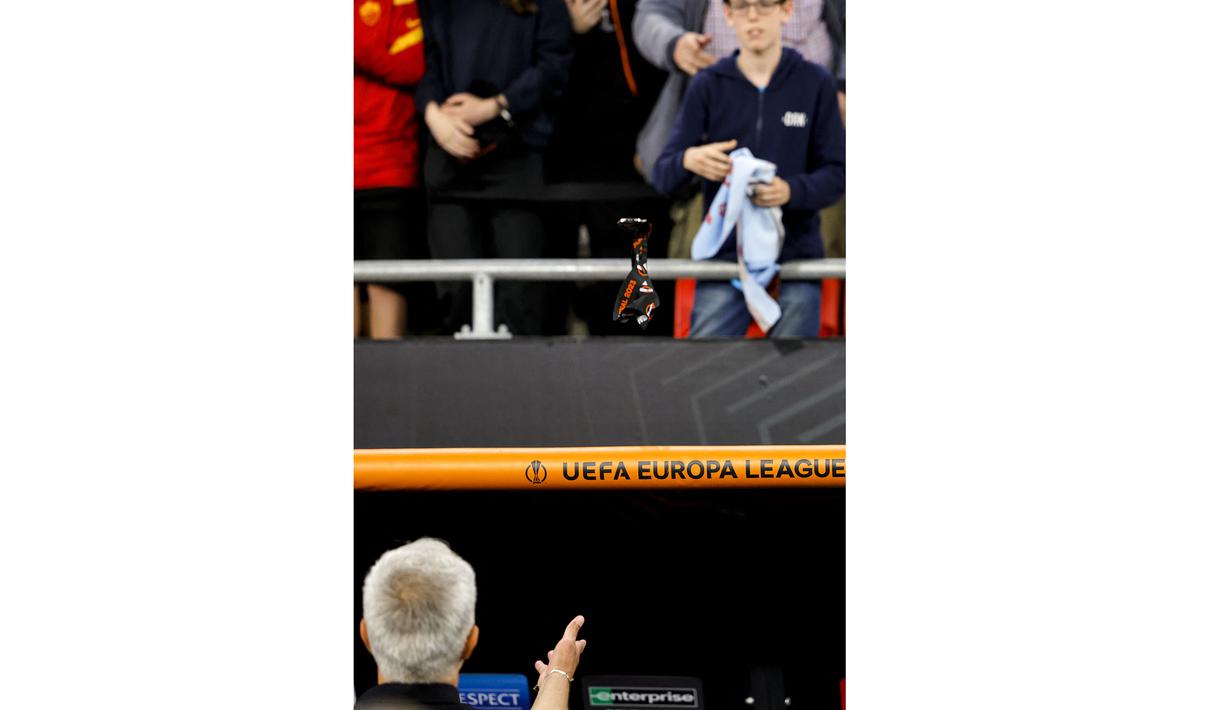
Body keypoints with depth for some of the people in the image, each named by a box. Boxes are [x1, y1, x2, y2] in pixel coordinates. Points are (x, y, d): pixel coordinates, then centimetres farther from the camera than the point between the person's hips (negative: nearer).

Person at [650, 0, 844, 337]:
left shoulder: (815, 83, 4)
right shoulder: (708, 86, 5)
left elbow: (836, 174, 2)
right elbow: (663, 176, 2)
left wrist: (792, 190, -19)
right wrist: (688, 160, -22)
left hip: (796, 258, 0)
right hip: (724, 256, 0)